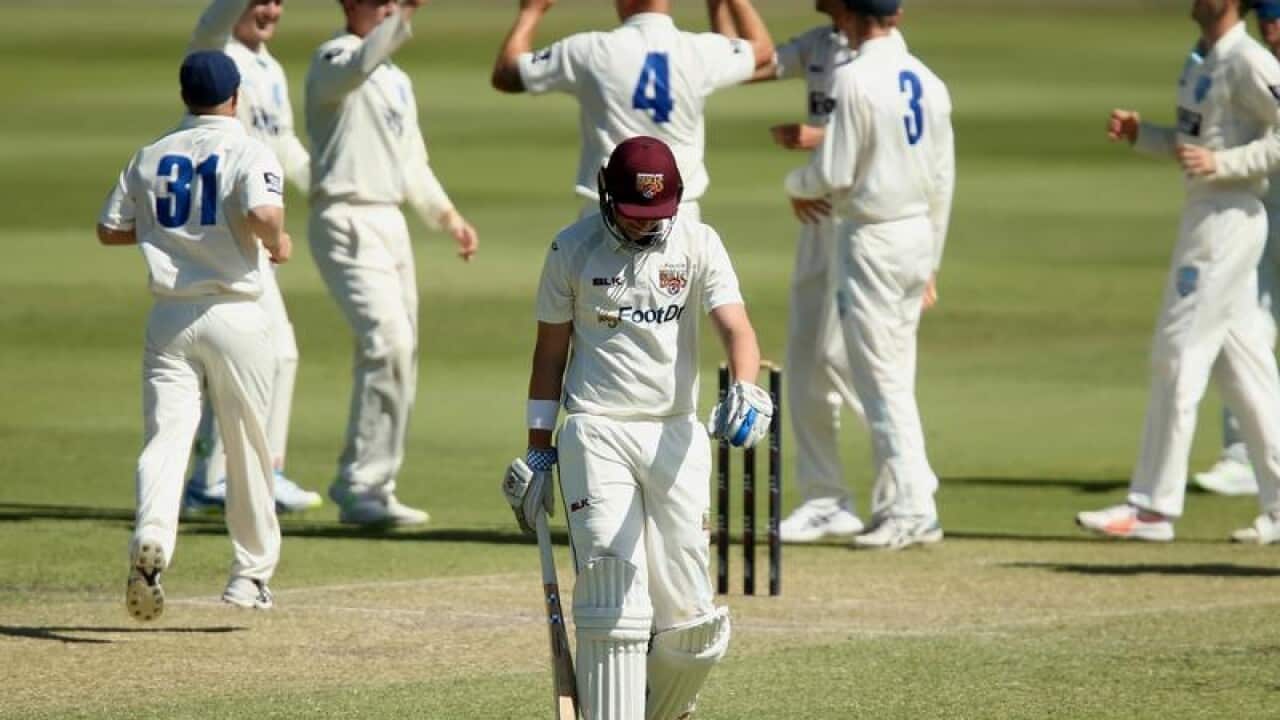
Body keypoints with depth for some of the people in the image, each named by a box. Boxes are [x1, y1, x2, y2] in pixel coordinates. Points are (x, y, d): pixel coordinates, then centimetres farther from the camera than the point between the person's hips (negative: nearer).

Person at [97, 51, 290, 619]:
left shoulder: (151, 157, 8)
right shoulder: (249, 153, -5)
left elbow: (110, 230, 12)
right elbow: (262, 214, -24)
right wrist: (277, 243, -3)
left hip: (169, 316, 2)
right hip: (234, 312, -2)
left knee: (164, 437, -5)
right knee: (248, 448, 11)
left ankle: (152, 537, -32)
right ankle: (251, 572, 17)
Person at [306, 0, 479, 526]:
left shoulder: (396, 80, 21)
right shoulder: (333, 60, -7)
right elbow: (361, 64, -32)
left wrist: (445, 214, 15)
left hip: (391, 223, 9)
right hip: (347, 222, -9)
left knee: (401, 353, 8)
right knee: (388, 343, -20)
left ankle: (372, 488, 15)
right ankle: (360, 487, -17)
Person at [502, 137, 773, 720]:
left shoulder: (698, 244, 1)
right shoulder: (572, 249, 1)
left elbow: (735, 327, -12)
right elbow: (551, 351, 8)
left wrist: (745, 389, -33)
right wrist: (538, 450, 7)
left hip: (677, 436, 2)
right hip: (595, 434, -2)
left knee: (690, 616, 0)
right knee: (614, 603, -13)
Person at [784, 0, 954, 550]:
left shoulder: (855, 79, -15)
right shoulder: (929, 83, 8)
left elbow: (833, 175, -15)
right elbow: (943, 181, 12)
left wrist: (796, 184, 7)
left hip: (871, 237, -7)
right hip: (919, 234, 7)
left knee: (882, 380, -4)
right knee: (895, 377, 14)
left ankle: (912, 509, -8)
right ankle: (898, 505, 15)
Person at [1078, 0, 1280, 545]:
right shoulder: (1200, 60, 15)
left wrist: (1219, 164, -24)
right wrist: (1138, 134, 8)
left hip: (1229, 219, -10)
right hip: (1203, 215, 10)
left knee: (1180, 354, -9)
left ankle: (1152, 508, -7)